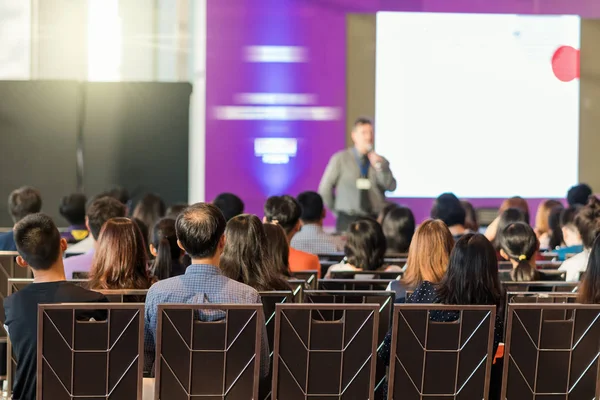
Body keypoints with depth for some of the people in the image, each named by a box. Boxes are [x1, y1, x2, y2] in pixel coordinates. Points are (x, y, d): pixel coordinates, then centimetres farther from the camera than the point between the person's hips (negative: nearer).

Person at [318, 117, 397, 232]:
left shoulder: (381, 161, 10)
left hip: (375, 219, 2)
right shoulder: (340, 159, 3)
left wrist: (379, 167, -15)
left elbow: (391, 187, -4)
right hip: (348, 221, -2)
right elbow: (325, 189, 7)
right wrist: (336, 211, 10)